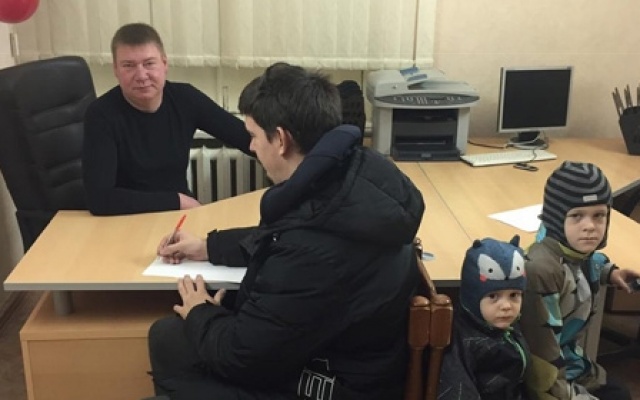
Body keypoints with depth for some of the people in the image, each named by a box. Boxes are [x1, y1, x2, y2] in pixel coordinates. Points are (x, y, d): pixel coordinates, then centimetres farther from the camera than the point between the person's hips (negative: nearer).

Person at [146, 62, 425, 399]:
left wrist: (200, 314, -3)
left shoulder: (315, 250, -38)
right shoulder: (354, 170, -10)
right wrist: (207, 247, 15)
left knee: (170, 340, 3)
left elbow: (239, 355, -23)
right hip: (338, 353, 8)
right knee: (166, 334, 14)